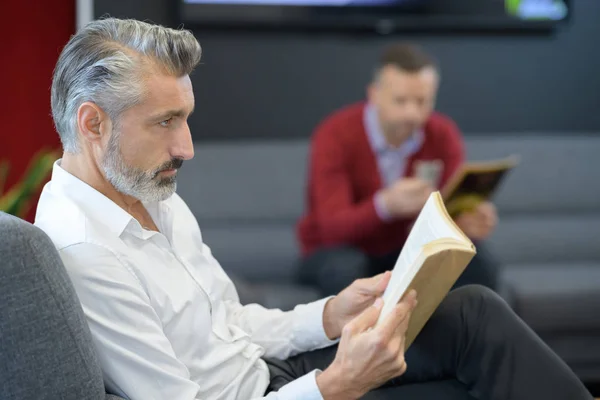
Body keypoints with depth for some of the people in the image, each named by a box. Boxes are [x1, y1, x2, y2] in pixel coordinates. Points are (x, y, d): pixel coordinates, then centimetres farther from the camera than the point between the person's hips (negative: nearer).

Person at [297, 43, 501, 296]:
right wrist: (385, 205, -50)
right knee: (345, 269, -37)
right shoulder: (335, 136, -22)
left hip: (404, 250, 3)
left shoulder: (444, 135, -10)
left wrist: (469, 222, -40)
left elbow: (454, 209, -15)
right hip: (340, 250, -3)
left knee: (478, 261, -22)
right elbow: (333, 227, -30)